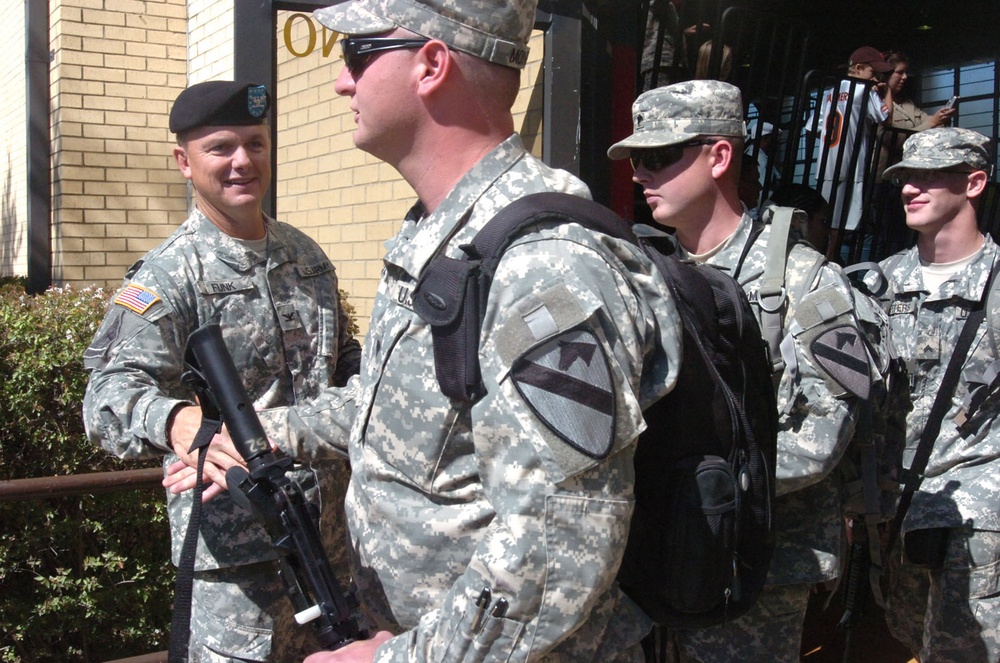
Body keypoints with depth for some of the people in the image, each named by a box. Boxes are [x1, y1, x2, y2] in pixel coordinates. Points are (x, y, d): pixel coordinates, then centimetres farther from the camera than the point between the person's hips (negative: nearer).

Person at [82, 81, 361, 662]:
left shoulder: (306, 255, 11)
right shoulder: (168, 276, -11)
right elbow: (114, 387, -23)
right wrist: (175, 421, -45)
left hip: (329, 525, 7)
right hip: (235, 539, -6)